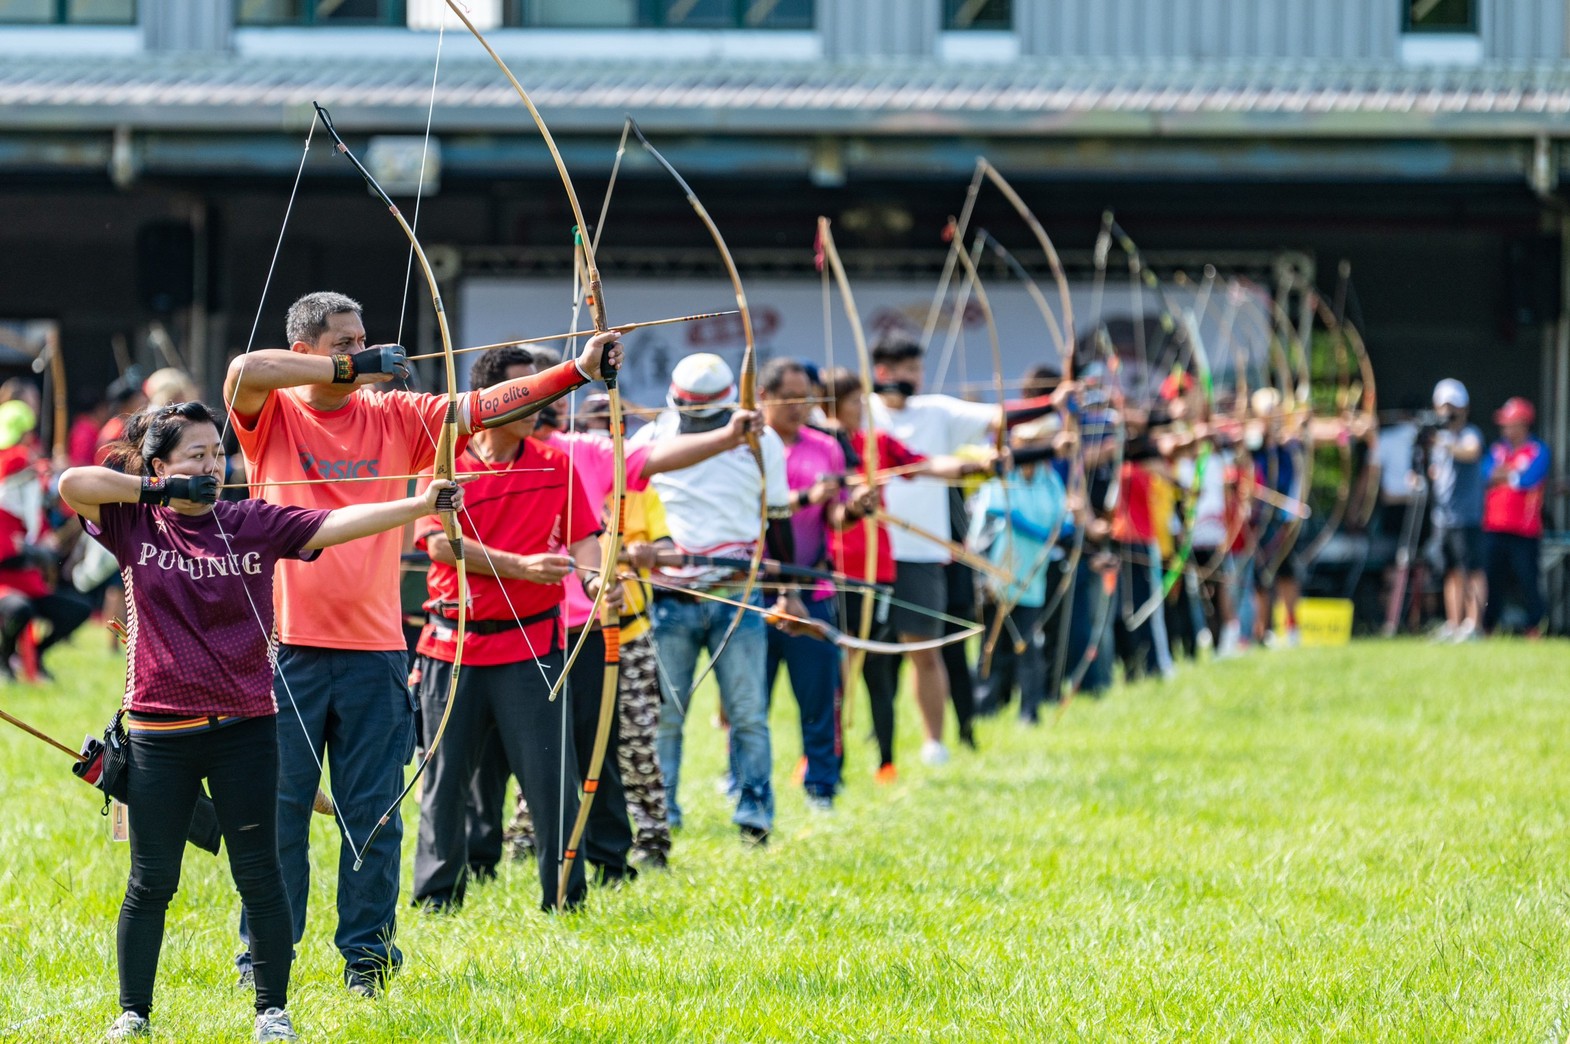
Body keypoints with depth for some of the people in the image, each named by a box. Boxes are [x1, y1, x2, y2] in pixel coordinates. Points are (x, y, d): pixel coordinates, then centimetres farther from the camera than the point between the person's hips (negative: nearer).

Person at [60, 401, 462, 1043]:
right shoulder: (136, 525, 0)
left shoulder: (254, 525, 0)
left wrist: (418, 505, -24)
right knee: (151, 882, 8)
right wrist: (160, 491, -13)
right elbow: (71, 484, -14)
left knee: (259, 875, 3)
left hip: (244, 727, 0)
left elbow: (335, 525, -11)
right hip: (160, 732, 0)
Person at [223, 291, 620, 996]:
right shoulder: (271, 416, 0)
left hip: (373, 647, 3)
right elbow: (245, 371, -20)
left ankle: (366, 952, 14)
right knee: (278, 808, 3)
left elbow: (483, 408, 3)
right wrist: (349, 369, -16)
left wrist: (579, 371, -7)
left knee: (372, 812, 5)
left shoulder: (395, 417, 9)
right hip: (289, 649, -3)